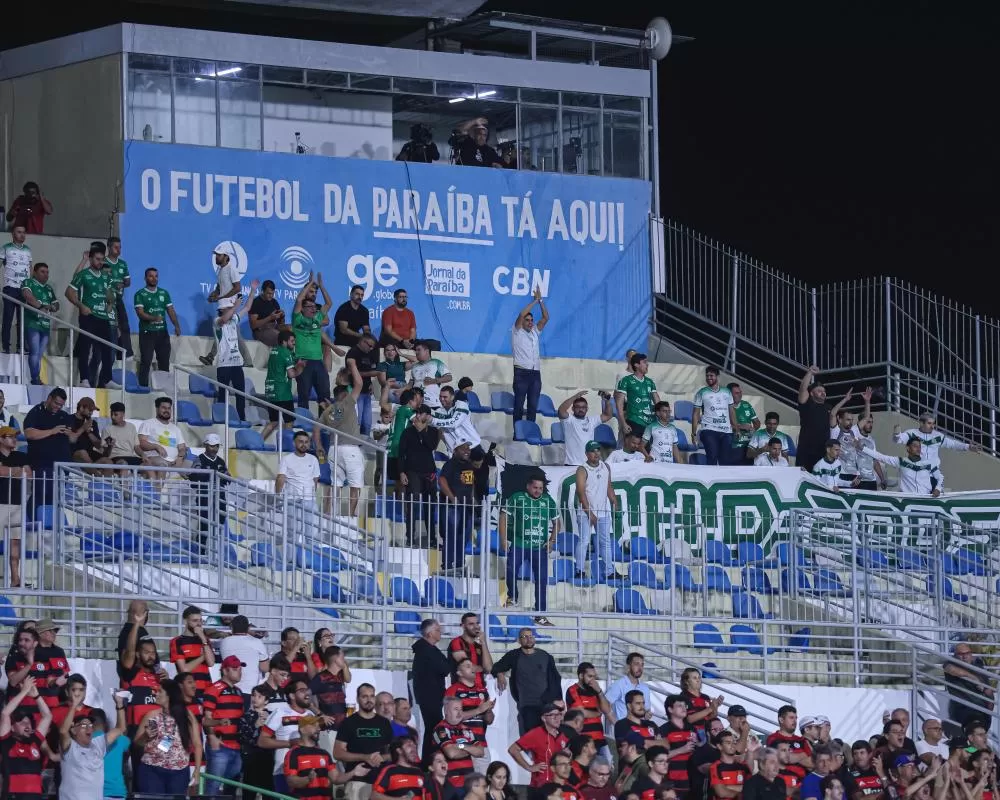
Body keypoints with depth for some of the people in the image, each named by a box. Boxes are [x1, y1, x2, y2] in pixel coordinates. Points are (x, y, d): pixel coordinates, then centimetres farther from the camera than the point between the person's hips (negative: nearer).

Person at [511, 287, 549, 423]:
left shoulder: (535, 332, 18)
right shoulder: (517, 332, 3)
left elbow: (545, 318, 13)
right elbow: (521, 314, -11)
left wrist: (540, 301, 4)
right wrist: (535, 301, -5)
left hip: (535, 373, 5)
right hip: (521, 372, -5)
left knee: (533, 406, 2)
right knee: (519, 404, -4)